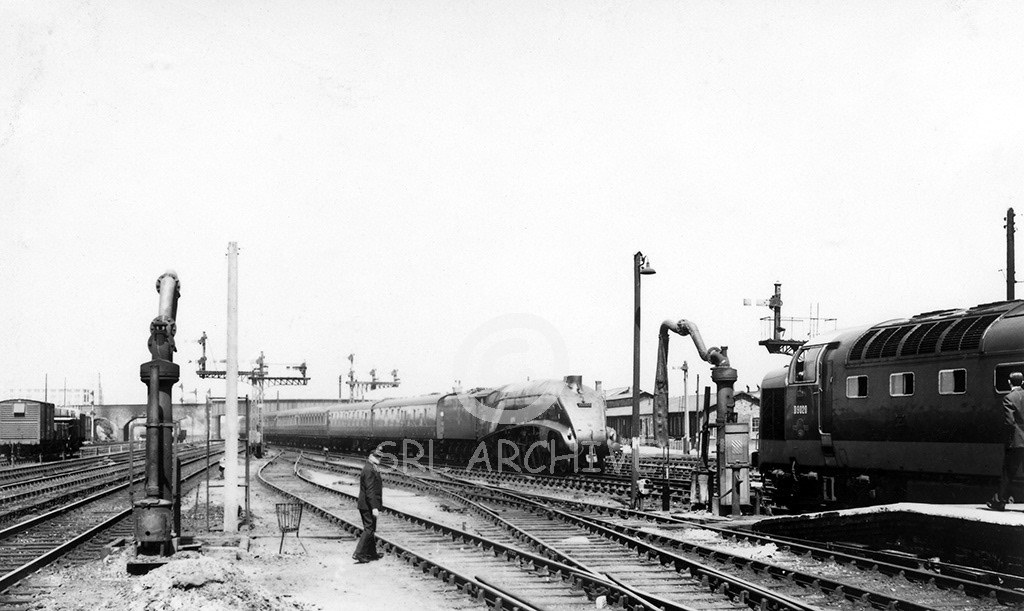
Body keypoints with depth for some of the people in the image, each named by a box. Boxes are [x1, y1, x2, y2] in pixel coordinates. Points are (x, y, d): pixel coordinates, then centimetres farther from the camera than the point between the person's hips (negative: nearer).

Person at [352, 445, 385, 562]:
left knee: (370, 529, 17)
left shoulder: (373, 468, 14)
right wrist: (374, 507, -27)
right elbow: (370, 490, -24)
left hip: (366, 506, 10)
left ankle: (372, 553, 26)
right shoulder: (369, 470, -19)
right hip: (368, 505, -10)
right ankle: (359, 553, -8)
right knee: (369, 529, -7)